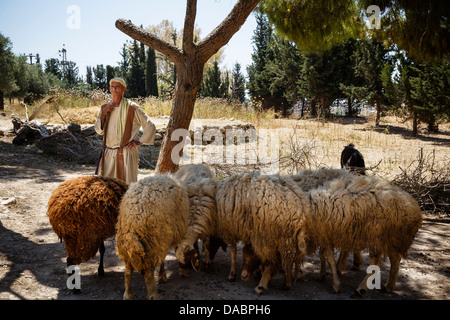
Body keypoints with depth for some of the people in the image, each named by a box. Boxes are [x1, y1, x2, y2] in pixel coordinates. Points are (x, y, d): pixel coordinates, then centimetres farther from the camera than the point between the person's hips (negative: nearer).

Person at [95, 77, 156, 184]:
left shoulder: (132, 107, -6)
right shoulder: (105, 107, 10)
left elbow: (150, 126, -3)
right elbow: (99, 130, 8)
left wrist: (140, 142, -5)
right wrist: (104, 113, -5)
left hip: (125, 154, -5)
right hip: (108, 154, 5)